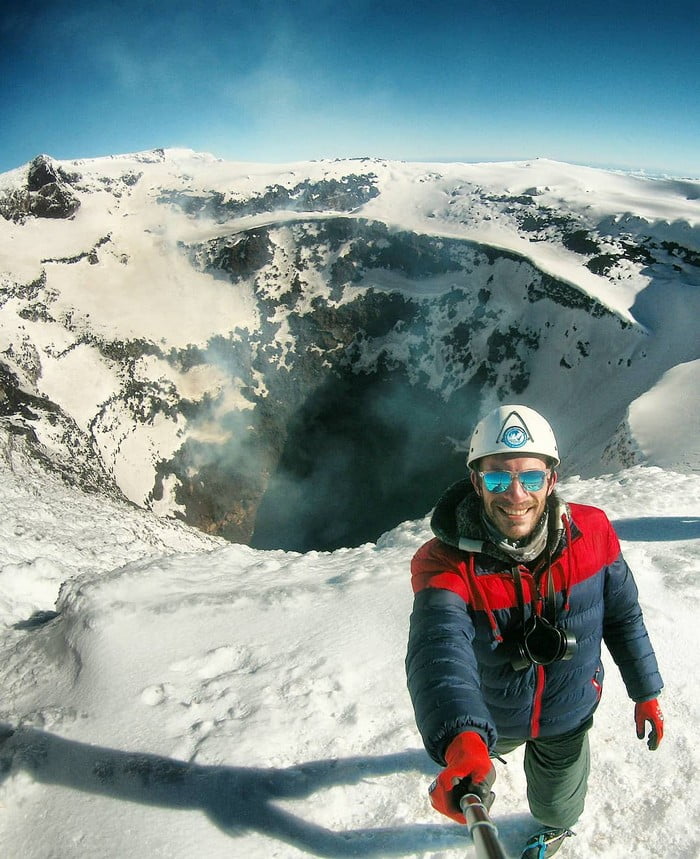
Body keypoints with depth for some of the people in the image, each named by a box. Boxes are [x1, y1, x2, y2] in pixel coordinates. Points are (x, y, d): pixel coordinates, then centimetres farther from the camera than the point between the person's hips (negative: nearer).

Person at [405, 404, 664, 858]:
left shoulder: (591, 533, -25)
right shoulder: (445, 562, -34)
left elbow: (623, 615, -8)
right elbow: (440, 647, -50)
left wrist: (646, 692, 2)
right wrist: (461, 741, -67)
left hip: (567, 715, 1)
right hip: (488, 716, -1)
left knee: (556, 803, 25)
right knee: (483, 746, 31)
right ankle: (489, 751, 71)